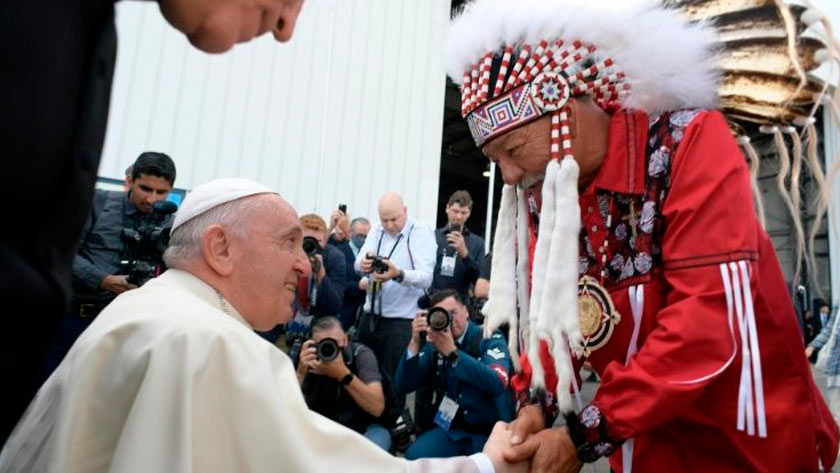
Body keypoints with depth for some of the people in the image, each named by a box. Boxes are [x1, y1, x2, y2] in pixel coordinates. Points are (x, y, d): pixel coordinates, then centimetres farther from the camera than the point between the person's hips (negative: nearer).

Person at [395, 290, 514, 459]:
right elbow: (402, 387, -3)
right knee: (414, 456, -19)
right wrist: (415, 343, -16)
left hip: (492, 430, -3)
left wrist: (451, 351, -31)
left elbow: (497, 383, -26)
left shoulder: (490, 338, -7)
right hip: (451, 429, 3)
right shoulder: (433, 345, 2)